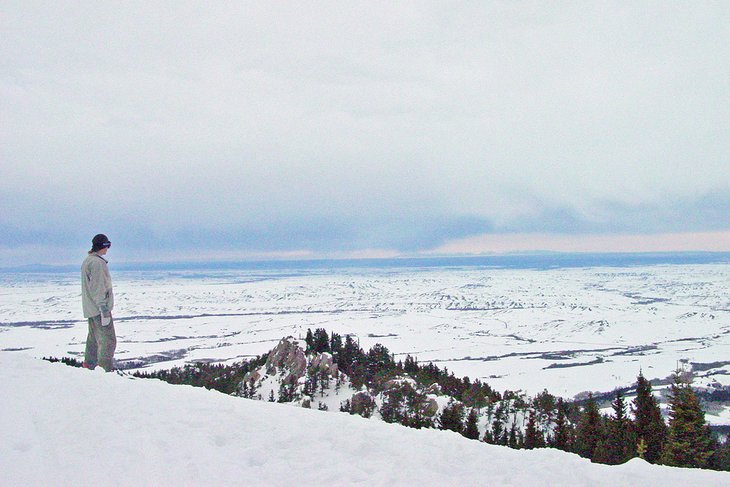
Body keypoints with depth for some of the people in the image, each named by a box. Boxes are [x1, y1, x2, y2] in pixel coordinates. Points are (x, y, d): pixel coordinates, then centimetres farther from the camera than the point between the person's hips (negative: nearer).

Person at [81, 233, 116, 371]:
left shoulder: (87, 260, 14)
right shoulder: (97, 262, -17)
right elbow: (98, 289, -21)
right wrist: (105, 312, -20)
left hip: (90, 308, 10)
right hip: (99, 308, -10)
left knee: (93, 339, 18)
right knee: (108, 341, -9)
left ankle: (88, 366, 25)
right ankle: (106, 370, -11)